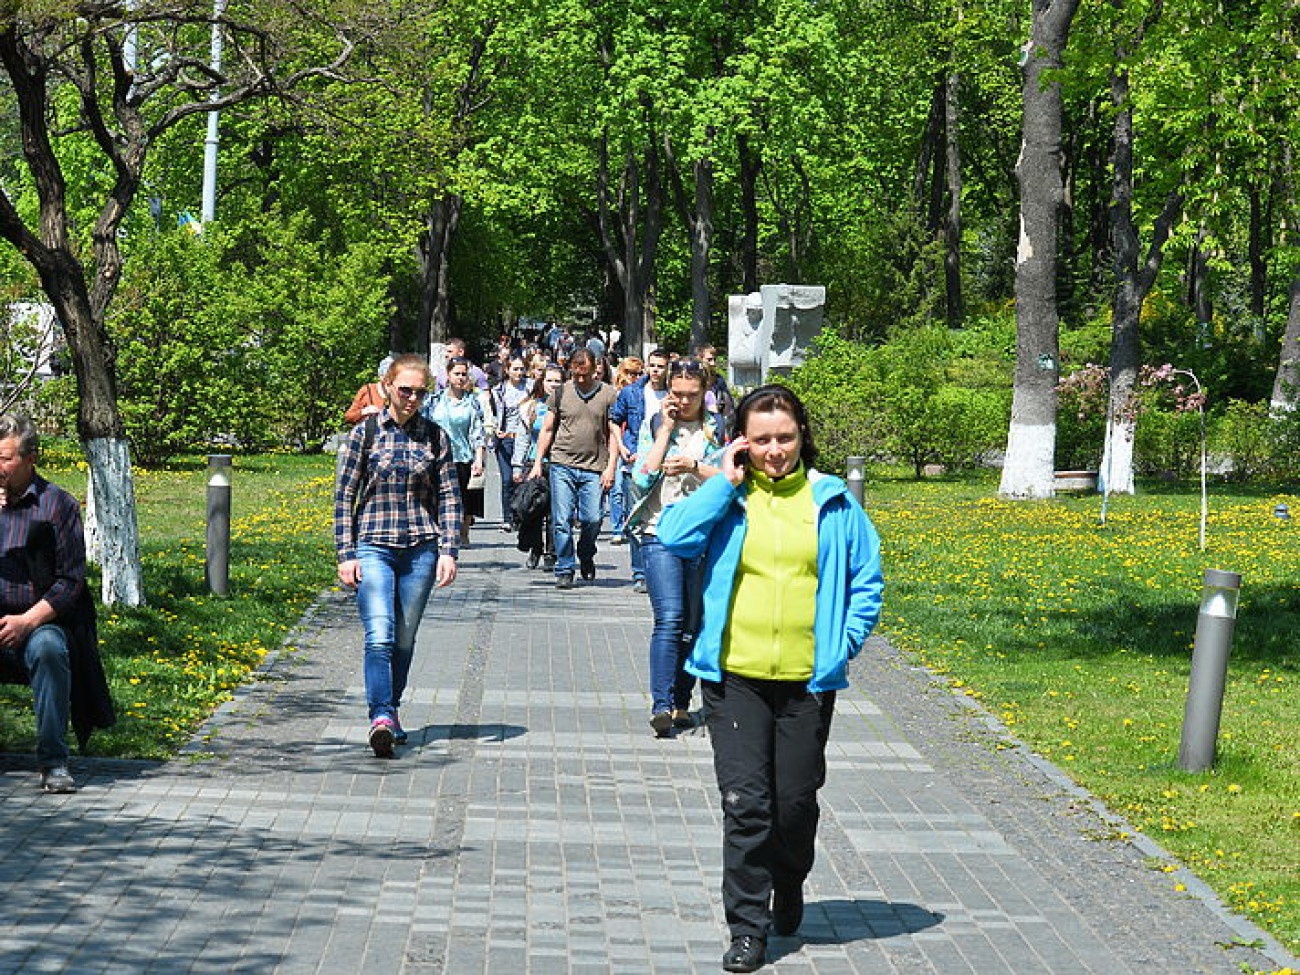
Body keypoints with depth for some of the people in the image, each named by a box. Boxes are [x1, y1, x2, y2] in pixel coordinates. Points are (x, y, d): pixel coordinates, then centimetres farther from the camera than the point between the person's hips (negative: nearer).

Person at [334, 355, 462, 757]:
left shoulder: (435, 437, 6)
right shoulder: (365, 433, 1)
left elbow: (450, 497, 7)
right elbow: (344, 495, 3)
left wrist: (448, 552, -2)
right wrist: (345, 554, -3)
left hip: (421, 549, 2)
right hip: (373, 546, -2)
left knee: (404, 639, 8)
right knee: (379, 636, -16)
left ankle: (391, 712, 22)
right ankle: (380, 718, -23)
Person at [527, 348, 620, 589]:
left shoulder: (608, 395, 5)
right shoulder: (560, 393, 7)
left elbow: (613, 434, 6)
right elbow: (547, 429, 12)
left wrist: (611, 467, -2)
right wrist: (538, 462, 6)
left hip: (593, 469, -1)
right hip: (562, 464, 1)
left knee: (592, 519, -5)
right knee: (562, 521, -3)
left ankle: (586, 556, 24)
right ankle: (564, 571, 6)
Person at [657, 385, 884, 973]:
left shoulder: (832, 500, 5)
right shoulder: (726, 497, 4)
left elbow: (867, 581, 10)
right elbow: (674, 537, -12)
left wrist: (844, 643, 0)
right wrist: (725, 483, -10)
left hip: (808, 681, 1)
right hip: (734, 677, -1)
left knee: (796, 801, 9)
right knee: (745, 802, -5)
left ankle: (788, 889, 38)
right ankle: (747, 928, 3)